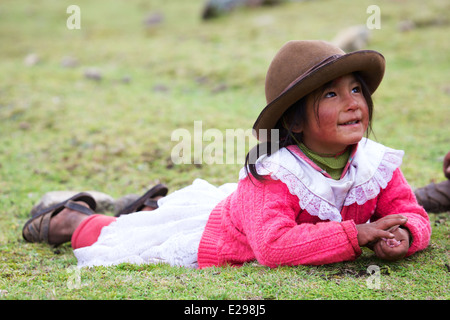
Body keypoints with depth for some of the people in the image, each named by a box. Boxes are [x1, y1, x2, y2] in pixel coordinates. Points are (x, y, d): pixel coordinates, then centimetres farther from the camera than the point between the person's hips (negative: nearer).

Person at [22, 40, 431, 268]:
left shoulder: (378, 163, -22)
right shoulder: (273, 174, -41)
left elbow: (412, 214, -16)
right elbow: (274, 246, -52)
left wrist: (404, 234, -41)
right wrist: (354, 235, -55)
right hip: (209, 234, -5)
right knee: (123, 240, 17)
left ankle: (149, 210, 57)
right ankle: (72, 219, 44)